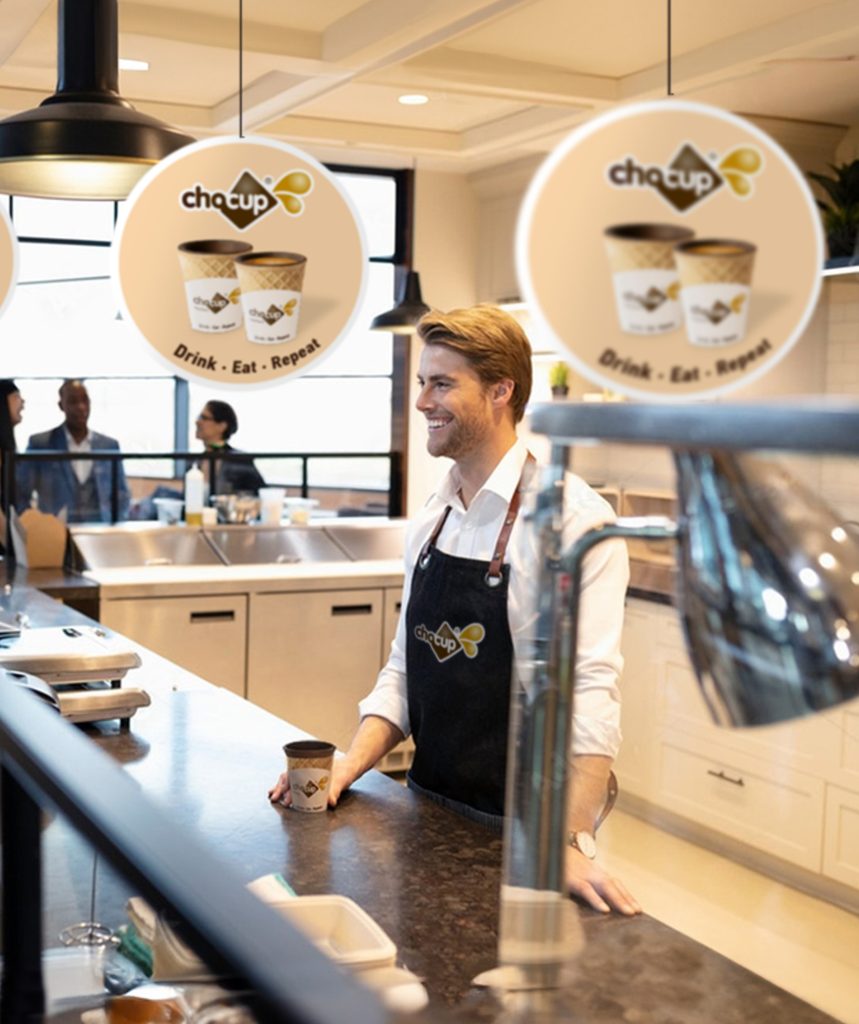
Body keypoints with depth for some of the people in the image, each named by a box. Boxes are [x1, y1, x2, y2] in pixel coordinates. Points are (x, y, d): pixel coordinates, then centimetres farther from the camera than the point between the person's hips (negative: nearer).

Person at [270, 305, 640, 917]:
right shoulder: (432, 520, 6)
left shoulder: (572, 518, -17)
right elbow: (406, 665, 11)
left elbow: (591, 689, -24)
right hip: (429, 808, 7)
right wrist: (353, 764, -3)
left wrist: (572, 841, -33)